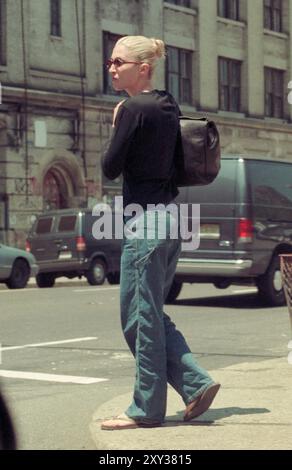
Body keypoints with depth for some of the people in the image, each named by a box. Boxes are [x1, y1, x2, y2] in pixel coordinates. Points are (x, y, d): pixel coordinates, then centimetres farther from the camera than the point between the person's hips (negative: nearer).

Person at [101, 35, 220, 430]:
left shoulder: (133, 108, -13)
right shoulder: (169, 106, 13)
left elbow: (110, 168, -10)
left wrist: (116, 126, 2)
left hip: (145, 222, -9)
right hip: (170, 218, 9)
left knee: (140, 316, -1)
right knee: (150, 314, 15)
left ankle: (147, 409, 7)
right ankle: (197, 383, 11)